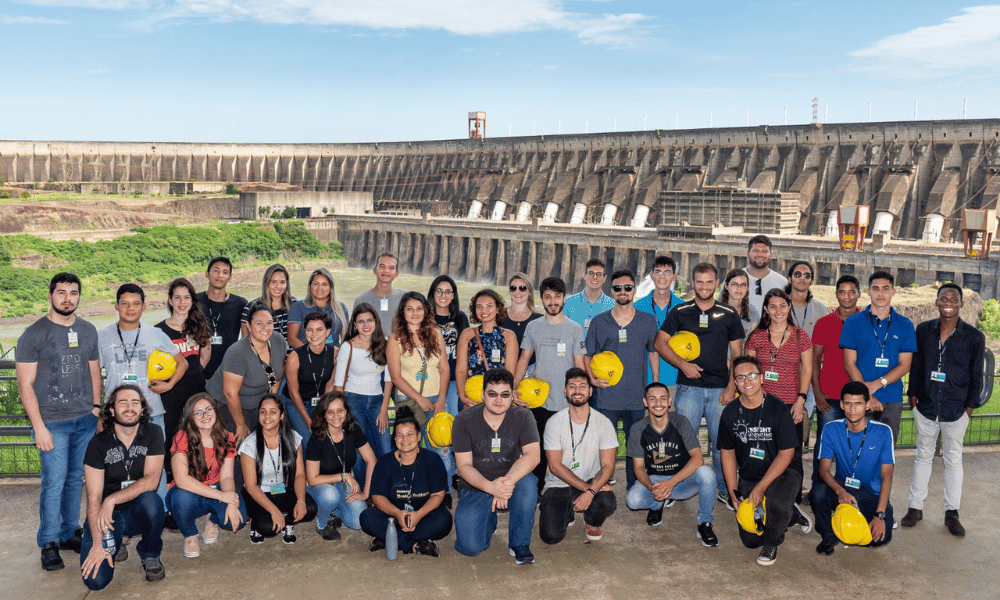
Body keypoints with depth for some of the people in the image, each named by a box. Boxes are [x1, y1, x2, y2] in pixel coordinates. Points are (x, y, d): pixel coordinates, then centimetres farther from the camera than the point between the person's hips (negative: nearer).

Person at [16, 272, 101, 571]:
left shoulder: (88, 331, 9)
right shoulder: (34, 334, -6)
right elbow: (25, 385, -7)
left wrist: (96, 409, 9)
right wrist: (39, 427, -11)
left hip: (85, 420, 4)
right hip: (52, 422, -4)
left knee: (76, 479, 11)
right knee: (54, 482, -3)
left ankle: (69, 533, 25)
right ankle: (48, 543, 11)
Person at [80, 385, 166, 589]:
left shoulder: (153, 433, -7)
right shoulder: (99, 443, -10)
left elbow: (151, 480, -16)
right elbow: (94, 498, -13)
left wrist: (112, 500, -25)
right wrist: (98, 544, -20)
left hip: (139, 513, 1)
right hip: (108, 517, -1)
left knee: (150, 500, -35)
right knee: (95, 579, -20)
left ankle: (150, 556, -6)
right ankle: (115, 546, 15)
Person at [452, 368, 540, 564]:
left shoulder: (522, 417, -8)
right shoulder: (464, 421, -10)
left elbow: (532, 455, -20)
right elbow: (464, 465, -14)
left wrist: (507, 482, -37)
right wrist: (490, 487, -33)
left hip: (511, 482, 0)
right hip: (475, 488, 0)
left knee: (527, 482, -35)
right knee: (470, 547, -19)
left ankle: (520, 544, -12)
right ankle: (489, 520, 18)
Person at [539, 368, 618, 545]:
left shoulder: (603, 423, -6)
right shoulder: (555, 422, -8)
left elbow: (608, 466, -9)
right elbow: (555, 465, -10)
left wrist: (591, 492, -26)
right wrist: (585, 487, -20)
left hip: (592, 483, 1)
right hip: (559, 484, 0)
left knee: (607, 503, -32)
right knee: (550, 535, -19)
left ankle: (592, 523, 7)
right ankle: (566, 513, 19)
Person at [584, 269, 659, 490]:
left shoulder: (648, 320, 6)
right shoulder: (599, 322, 4)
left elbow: (653, 353, 14)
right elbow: (588, 356, 8)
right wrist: (592, 378, -9)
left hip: (637, 396, 1)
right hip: (606, 395, -1)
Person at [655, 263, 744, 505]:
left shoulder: (729, 315, 7)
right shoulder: (680, 312, 6)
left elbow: (737, 355, 7)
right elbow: (660, 342, 5)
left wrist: (731, 388, -2)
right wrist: (683, 364, -7)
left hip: (719, 389, 0)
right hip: (689, 387, 0)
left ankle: (726, 490, 18)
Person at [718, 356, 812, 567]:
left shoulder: (777, 409, -15)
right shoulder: (730, 412, -3)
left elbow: (786, 454, -15)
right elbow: (727, 453, 6)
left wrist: (760, 488, -19)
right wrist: (733, 493, -2)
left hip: (780, 475, -4)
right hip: (748, 479, 4)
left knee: (776, 503, -37)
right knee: (750, 540, 0)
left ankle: (771, 544, -4)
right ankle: (791, 514, 28)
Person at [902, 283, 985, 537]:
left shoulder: (974, 337, -6)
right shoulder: (923, 330, -1)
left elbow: (976, 375, 0)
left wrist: (969, 405, 0)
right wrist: (913, 396, 7)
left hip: (956, 411, -1)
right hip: (926, 407, 2)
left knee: (953, 459, 10)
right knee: (923, 456, 12)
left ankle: (952, 512, 20)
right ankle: (916, 507, 21)